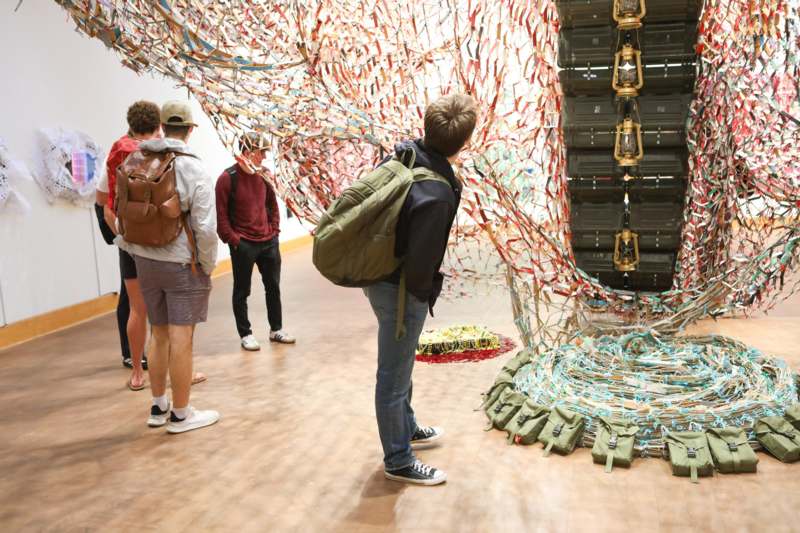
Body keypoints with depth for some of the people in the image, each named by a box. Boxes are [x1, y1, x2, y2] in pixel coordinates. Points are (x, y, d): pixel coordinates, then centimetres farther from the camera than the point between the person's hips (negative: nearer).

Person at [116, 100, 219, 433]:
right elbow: (205, 227, -17)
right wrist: (209, 265, -4)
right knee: (181, 339, 2)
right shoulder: (194, 170, -13)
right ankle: (181, 415, 12)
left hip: (146, 261, 6)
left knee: (159, 334, 18)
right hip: (183, 264, -5)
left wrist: (131, 250, 17)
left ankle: (158, 407, 29)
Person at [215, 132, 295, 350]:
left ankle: (276, 329, 28)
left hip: (268, 242, 6)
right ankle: (245, 334, 19)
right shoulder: (228, 178, -11)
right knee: (242, 291, 7)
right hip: (243, 245, -6)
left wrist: (274, 230, 8)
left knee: (273, 287, 14)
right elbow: (221, 215, -11)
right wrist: (232, 239, -14)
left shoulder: (262, 176, 6)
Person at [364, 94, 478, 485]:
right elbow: (420, 263, -26)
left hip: (379, 275, 9)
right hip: (401, 291, -9)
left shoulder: (400, 157, -5)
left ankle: (407, 429, 48)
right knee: (394, 377, 7)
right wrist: (424, 295, -6)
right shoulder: (438, 194, -30)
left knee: (400, 367, 26)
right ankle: (398, 461, 26)